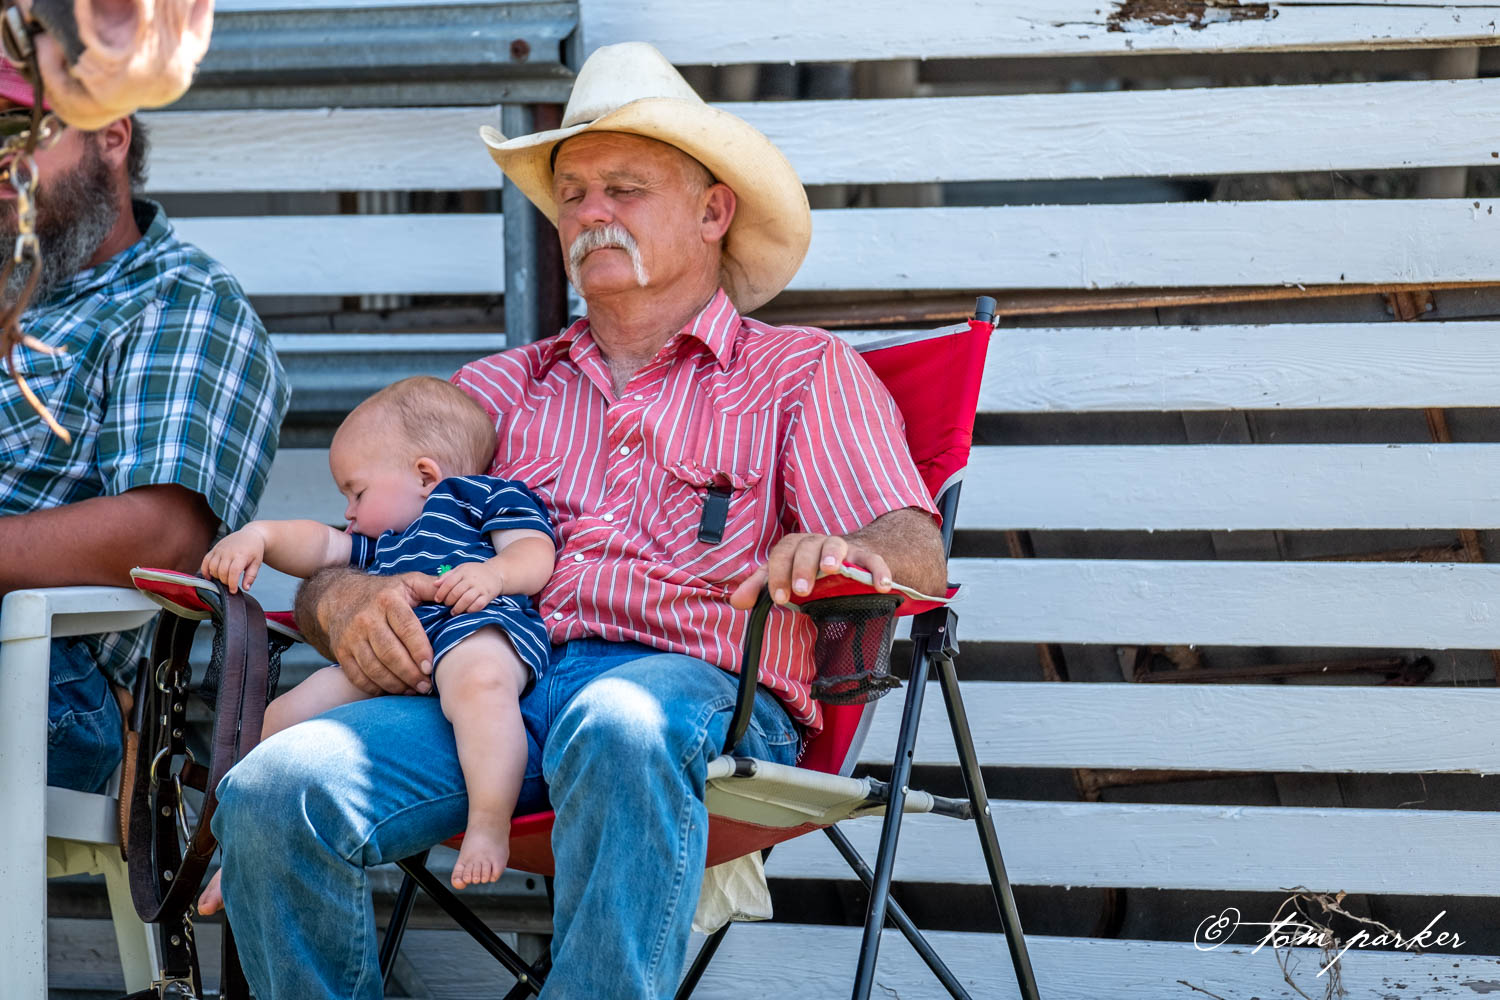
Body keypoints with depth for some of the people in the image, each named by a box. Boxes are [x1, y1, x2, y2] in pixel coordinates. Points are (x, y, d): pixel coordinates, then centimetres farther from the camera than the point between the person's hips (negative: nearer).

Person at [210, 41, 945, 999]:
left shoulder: (806, 371, 19)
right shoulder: (503, 388, 29)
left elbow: (916, 553, 4)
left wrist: (842, 553, -22)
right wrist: (342, 598, -5)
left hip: (695, 684, -3)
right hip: (491, 684, 3)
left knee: (620, 728, -42)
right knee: (271, 793, -27)